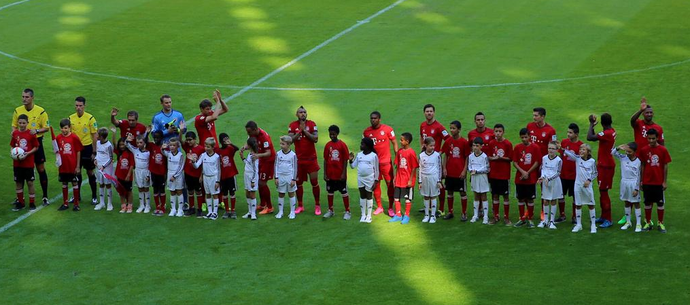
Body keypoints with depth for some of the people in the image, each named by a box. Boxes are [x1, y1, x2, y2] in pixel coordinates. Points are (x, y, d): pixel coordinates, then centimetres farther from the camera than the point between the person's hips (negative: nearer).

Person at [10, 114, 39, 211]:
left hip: (28, 163, -3)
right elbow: (12, 146, 11)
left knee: (30, 183, 1)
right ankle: (20, 203, 20)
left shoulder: (31, 134, -8)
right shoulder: (15, 133, 2)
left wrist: (27, 153, -17)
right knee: (18, 183, 8)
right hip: (17, 163, 3)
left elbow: (36, 147, -3)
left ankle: (32, 203, 11)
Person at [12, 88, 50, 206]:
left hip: (36, 142, -3)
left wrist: (36, 131, -21)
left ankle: (45, 197, 9)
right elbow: (14, 126, 11)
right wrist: (14, 133, -11)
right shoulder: (17, 111, 3)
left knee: (41, 169, 0)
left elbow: (47, 128, -3)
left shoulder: (40, 111, -6)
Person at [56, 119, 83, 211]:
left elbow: (78, 152, -4)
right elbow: (57, 151, 9)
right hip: (63, 166, 3)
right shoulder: (58, 138, 0)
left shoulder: (74, 137, -9)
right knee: (64, 184, 13)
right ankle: (65, 203, 23)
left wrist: (77, 166, -5)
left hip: (73, 166, -3)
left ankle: (76, 204, 13)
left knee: (74, 183, 5)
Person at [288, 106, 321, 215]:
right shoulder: (292, 125, 1)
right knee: (298, 182, 6)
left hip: (311, 158, -1)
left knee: (314, 182, 0)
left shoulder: (312, 124, -2)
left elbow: (315, 139, -11)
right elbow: (290, 139, -10)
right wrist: (300, 131, -20)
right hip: (299, 159, 1)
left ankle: (317, 205, 10)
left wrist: (305, 130, -17)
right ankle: (300, 206, 17)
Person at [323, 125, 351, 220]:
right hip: (330, 174, 4)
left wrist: (343, 173, -10)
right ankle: (330, 210, 24)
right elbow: (325, 160, 6)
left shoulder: (342, 145, -9)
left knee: (344, 192, 3)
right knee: (330, 192, 12)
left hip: (340, 174, -4)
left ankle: (347, 212, 10)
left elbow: (345, 160, -7)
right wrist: (325, 173, 2)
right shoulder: (328, 145, 2)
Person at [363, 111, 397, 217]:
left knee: (390, 184, 0)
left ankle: (390, 208, 10)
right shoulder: (367, 132, 1)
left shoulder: (387, 129, -7)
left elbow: (394, 143, -1)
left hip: (386, 161, -3)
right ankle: (379, 207, 20)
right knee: (375, 185, 7)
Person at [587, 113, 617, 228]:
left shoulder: (607, 133, -22)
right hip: (605, 164, 10)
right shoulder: (612, 131, 8)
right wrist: (592, 125, 7)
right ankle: (604, 217, 26)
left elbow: (590, 137, -30)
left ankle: (608, 220, -4)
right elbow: (594, 137, 17)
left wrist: (591, 124, -16)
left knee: (603, 191, -7)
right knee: (602, 191, 17)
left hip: (605, 166, -10)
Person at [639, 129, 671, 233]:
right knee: (647, 203, 8)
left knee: (660, 203, 6)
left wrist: (664, 181, -4)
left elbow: (665, 166, -2)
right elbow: (643, 166, 5)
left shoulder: (663, 150, -6)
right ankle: (648, 223, 19)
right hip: (647, 182, 1)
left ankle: (661, 224, 17)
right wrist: (641, 180, 4)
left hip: (659, 182, -1)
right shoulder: (644, 150, -2)